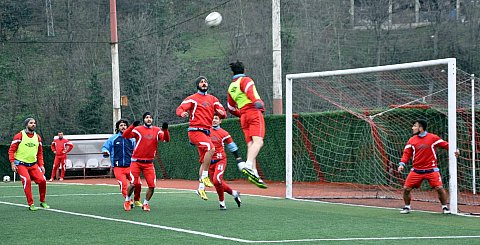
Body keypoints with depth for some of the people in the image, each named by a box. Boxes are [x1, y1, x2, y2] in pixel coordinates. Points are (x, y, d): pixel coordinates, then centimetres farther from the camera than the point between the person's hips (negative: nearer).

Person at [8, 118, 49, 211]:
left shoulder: (37, 137, 10)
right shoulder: (19, 136, -5)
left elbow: (40, 153, 17)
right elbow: (11, 150, -3)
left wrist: (41, 165, 9)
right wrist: (12, 163, -12)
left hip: (33, 164, 4)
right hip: (21, 164, -4)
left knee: (42, 180, -10)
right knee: (27, 180, -23)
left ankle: (42, 202, 10)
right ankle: (31, 204, -15)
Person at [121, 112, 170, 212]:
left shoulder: (157, 131, 6)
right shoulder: (138, 129, -2)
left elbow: (166, 139, -8)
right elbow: (125, 135, -14)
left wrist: (165, 130, -26)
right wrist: (132, 126, -29)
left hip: (149, 163, 3)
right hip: (136, 161, -3)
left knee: (152, 185, -5)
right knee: (133, 184, -11)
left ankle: (145, 203, 17)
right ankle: (127, 201, 15)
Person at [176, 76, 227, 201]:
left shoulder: (212, 99, 16)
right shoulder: (192, 99, 2)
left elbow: (223, 113, 12)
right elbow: (180, 109, -7)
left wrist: (222, 113, -13)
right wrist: (182, 113, -31)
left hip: (206, 132, 6)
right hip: (195, 130, -6)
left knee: (204, 161, 8)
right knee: (211, 148, -29)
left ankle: (200, 188, 15)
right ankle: (204, 176, -21)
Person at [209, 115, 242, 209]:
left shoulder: (223, 133, -1)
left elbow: (232, 147, 8)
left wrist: (239, 159, 7)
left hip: (220, 160, -3)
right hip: (209, 161, 3)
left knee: (217, 180, -22)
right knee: (218, 183, 6)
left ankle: (222, 201, -5)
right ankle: (234, 193, 29)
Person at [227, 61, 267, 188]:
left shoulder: (231, 88, 24)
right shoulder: (245, 80, 5)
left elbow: (231, 108, 30)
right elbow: (249, 90, -19)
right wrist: (257, 101, -35)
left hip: (243, 117, 7)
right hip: (254, 112, -7)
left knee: (250, 145, 1)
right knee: (258, 141, -20)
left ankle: (254, 174, -13)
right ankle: (248, 165, -43)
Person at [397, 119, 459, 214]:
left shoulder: (433, 138, -4)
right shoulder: (411, 140, 4)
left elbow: (445, 145, 0)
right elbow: (407, 153, 4)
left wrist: (454, 150, -16)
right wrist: (402, 164, -10)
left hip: (431, 170, -3)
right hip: (416, 170, 3)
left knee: (439, 188, -12)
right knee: (406, 188, -4)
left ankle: (445, 207, 8)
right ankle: (407, 207, 18)